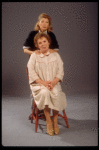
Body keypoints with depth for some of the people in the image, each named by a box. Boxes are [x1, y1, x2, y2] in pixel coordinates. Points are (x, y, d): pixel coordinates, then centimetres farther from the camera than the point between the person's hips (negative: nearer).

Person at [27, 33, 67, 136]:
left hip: (54, 84, 1)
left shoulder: (55, 55, 11)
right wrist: (43, 83, -16)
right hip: (39, 84, -1)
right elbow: (32, 73, -4)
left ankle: (55, 121, -15)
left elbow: (60, 71, 4)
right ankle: (48, 122, -20)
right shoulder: (34, 56, 7)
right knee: (45, 92, -33)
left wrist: (53, 82, -14)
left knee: (56, 93, -31)